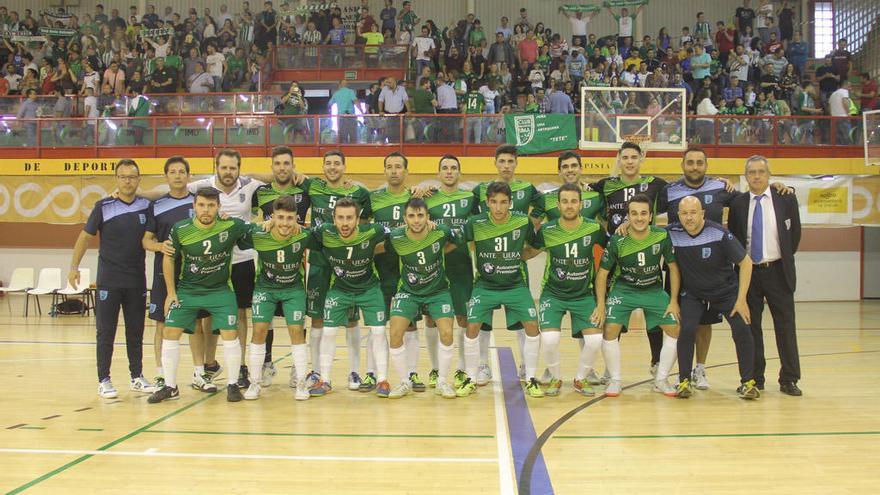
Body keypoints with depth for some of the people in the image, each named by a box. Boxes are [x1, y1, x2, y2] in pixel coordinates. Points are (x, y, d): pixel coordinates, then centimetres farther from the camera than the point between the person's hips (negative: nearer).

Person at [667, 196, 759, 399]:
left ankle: (747, 382, 3)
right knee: (686, 329, -21)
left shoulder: (719, 234, -22)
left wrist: (741, 299, -15)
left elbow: (746, 262, -14)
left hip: (726, 291, -1)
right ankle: (684, 381, -5)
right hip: (693, 294, 1)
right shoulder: (673, 233, -16)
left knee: (741, 330, -15)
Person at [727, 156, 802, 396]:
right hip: (748, 272, 1)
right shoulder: (737, 204, 3)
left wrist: (785, 259, 8)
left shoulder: (786, 200, 1)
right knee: (750, 326, 5)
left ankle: (789, 379, 9)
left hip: (778, 272, -1)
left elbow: (795, 234, 8)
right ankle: (754, 378, 14)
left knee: (785, 325, 1)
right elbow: (732, 239, 9)